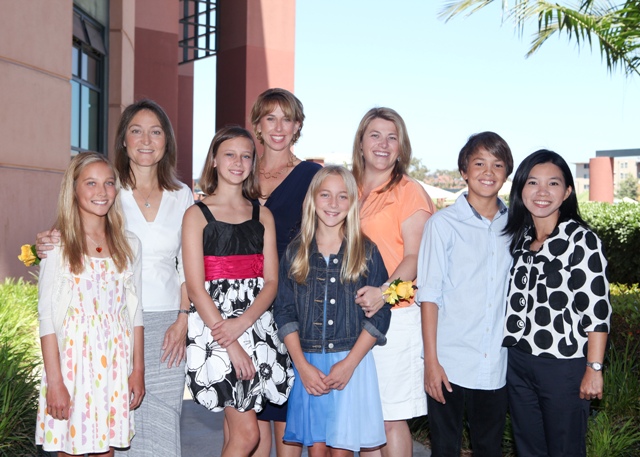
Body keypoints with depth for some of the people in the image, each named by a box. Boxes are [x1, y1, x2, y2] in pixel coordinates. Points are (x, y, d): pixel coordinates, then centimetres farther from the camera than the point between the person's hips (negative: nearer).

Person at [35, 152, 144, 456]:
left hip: (115, 362, 3)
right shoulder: (58, 245, -5)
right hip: (73, 358, -3)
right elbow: (47, 317, -6)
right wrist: (54, 381, -11)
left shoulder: (128, 244, 6)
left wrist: (138, 369, 7)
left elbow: (133, 310, 9)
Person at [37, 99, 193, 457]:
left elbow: (188, 266, 9)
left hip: (167, 323, 2)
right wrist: (48, 246, -18)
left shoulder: (183, 196, 7)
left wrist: (182, 320, 0)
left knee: (162, 422, 3)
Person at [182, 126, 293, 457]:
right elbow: (195, 288, -7)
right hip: (213, 328, -4)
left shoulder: (263, 215, 12)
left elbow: (270, 282, 4)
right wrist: (230, 344, -14)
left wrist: (240, 324, -13)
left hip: (256, 327, 4)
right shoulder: (197, 215, 0)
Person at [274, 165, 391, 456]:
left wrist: (348, 364, -10)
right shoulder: (296, 252, 6)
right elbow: (285, 312, 4)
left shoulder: (366, 252, 2)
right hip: (307, 364, 2)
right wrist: (303, 365, -6)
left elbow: (380, 314, -2)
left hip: (352, 361, -2)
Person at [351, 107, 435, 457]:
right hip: (354, 316, 5)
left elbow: (415, 257, -9)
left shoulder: (410, 192, -2)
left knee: (391, 417, -1)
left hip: (396, 315, -5)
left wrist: (385, 291, -26)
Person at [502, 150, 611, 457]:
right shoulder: (518, 238, 8)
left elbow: (597, 310, -14)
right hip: (517, 362, 6)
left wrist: (594, 369, -16)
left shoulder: (581, 240, -11)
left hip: (564, 366, -6)